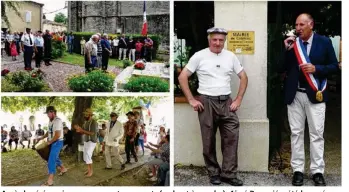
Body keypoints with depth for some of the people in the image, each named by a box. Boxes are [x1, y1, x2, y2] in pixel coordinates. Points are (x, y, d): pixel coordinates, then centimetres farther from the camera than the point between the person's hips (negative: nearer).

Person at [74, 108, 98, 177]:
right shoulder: (85, 122, 7)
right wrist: (78, 130, -15)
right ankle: (89, 169, 23)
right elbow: (83, 132, 8)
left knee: (88, 156, -14)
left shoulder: (94, 122, -19)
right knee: (85, 157, 10)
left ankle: (91, 170, -1)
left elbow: (92, 133, -25)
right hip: (86, 141, 8)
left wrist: (81, 130, -27)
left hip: (92, 142, -8)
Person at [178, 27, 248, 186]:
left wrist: (238, 100, 2)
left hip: (226, 102, 3)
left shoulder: (231, 56, 6)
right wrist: (191, 100, -8)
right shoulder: (199, 56, -3)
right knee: (209, 141, 5)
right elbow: (182, 77, -3)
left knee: (232, 137, -2)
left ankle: (228, 174, 8)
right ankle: (214, 173, 19)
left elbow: (243, 77, 11)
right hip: (206, 102, -3)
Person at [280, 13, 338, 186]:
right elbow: (281, 69, 1)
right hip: (294, 95, 2)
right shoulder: (291, 43, 3)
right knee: (296, 133, 6)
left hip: (315, 94, -1)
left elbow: (334, 66, 1)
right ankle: (298, 170, 15)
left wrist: (316, 69, -15)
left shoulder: (324, 42, 0)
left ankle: (317, 171, 12)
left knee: (316, 134, 3)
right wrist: (287, 49, -10)